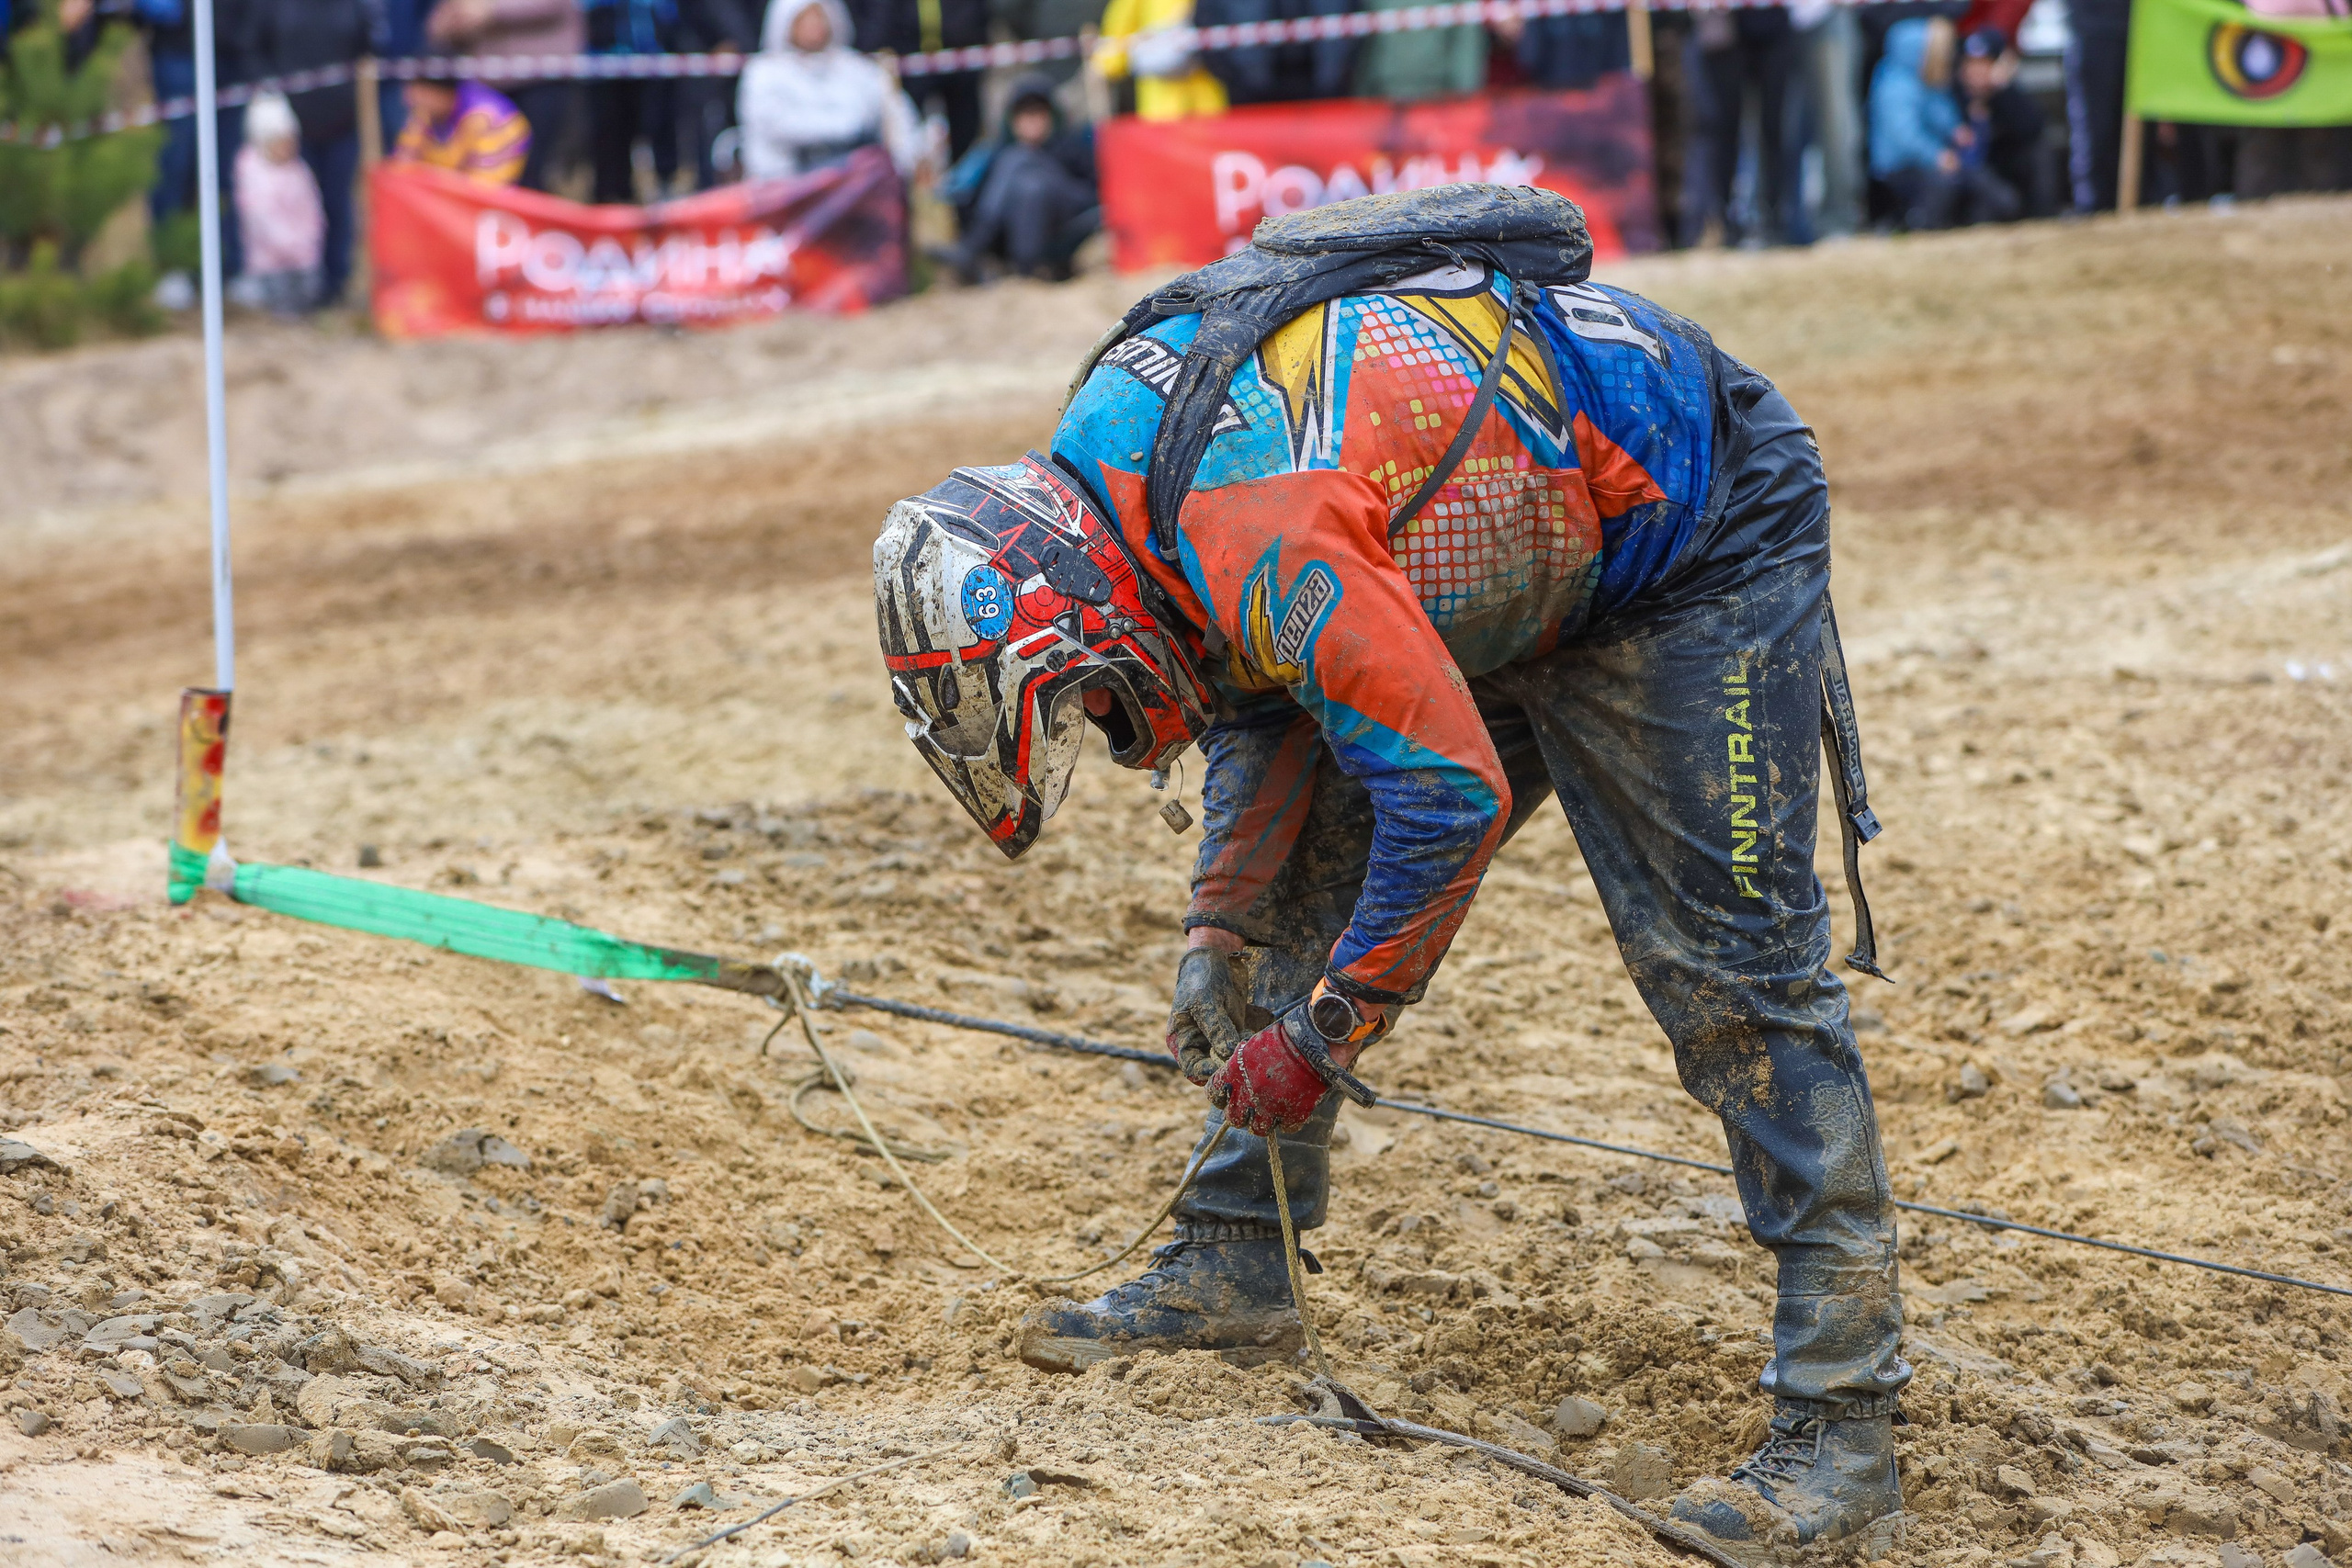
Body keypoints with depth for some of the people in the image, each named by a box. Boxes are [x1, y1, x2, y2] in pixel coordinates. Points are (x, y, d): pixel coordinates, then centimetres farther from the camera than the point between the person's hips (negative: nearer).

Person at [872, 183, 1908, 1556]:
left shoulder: (1266, 540, -36)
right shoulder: (1108, 454, -5)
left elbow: (1449, 795, -34)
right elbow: (1265, 693, 10)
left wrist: (1319, 1039, -23)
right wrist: (1222, 933, 3)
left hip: (1693, 550, -10)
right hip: (1513, 565, 10)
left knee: (1725, 961, -13)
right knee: (1313, 878, 9)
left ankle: (1844, 1413, -12)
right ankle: (1235, 1269, 19)